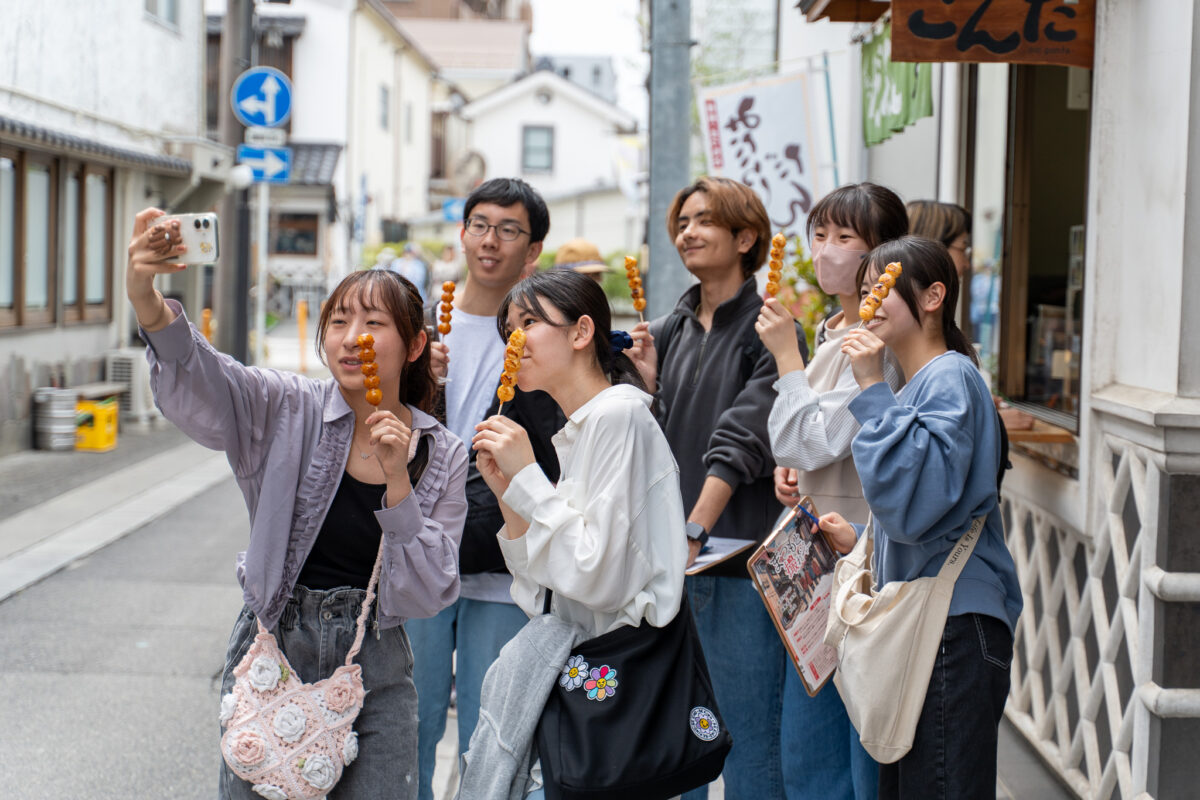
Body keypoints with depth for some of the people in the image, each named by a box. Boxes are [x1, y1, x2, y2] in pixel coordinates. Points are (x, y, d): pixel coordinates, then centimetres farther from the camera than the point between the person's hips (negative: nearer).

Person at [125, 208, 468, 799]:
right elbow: (197, 382, -27)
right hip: (274, 652, -1)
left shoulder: (443, 456, -2)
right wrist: (146, 299, -46)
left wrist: (397, 482, -19)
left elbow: (429, 595, -8)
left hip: (375, 670, 1)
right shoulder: (289, 410, -7)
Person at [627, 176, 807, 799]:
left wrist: (694, 530, -22)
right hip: (671, 559, 6)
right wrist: (649, 384, -1)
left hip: (740, 559, -6)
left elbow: (741, 440, -15)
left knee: (748, 736, 0)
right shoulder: (668, 331, 14)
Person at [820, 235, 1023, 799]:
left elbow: (913, 502, -24)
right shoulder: (915, 384, 19)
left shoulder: (950, 378, -12)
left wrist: (872, 389, -21)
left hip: (955, 630, -10)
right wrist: (859, 540, 12)